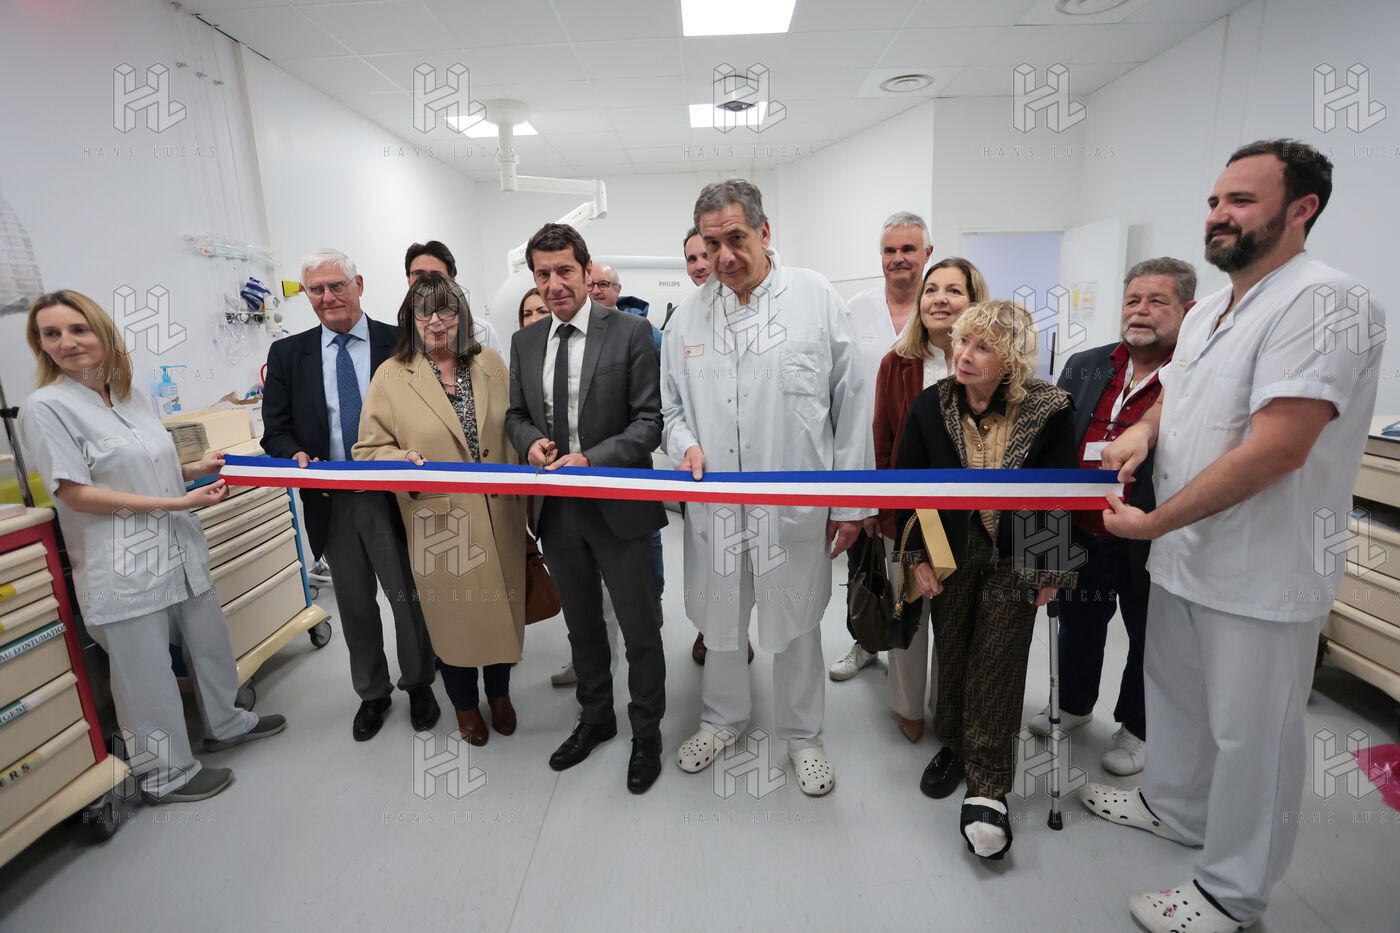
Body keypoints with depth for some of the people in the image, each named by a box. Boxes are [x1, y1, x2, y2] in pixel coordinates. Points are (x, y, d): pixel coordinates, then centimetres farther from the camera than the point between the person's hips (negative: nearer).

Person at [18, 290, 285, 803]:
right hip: (122, 565, -7)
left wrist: (196, 468, 0)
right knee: (146, 673, 5)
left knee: (209, 641, 19)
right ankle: (165, 774, 23)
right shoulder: (44, 408, -11)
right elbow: (75, 493, -17)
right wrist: (178, 502, -20)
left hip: (178, 548, 7)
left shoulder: (127, 399, 10)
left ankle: (225, 723, 40)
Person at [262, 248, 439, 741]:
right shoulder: (287, 354, 6)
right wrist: (295, 455, -15)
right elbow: (275, 429, 6)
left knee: (410, 599, 9)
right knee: (354, 606, 17)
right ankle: (372, 692, 38)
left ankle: (418, 684, 34)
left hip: (395, 494, -2)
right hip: (330, 502, 3)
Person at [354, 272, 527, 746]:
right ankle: (464, 703, 39)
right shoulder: (391, 375, -3)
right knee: (452, 612, 12)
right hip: (438, 520, -2)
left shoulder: (490, 363, 5)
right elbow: (369, 449, 0)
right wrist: (403, 460, -22)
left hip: (499, 516, 3)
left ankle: (499, 692, 42)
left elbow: (515, 429, 10)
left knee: (502, 602, 15)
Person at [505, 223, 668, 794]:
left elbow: (650, 420, -12)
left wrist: (591, 458, -24)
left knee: (639, 629, 10)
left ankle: (646, 735, 33)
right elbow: (516, 414, 14)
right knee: (582, 624, 22)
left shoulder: (629, 332, -9)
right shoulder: (525, 341, 7)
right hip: (556, 510, 5)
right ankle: (595, 719, 45)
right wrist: (530, 442, -8)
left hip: (617, 507, -5)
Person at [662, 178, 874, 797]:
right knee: (719, 620, 18)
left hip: (795, 505, -2)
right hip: (714, 504, 3)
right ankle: (723, 718, 45)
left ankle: (802, 734, 39)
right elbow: (672, 404, 12)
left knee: (796, 626, 14)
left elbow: (850, 404, -3)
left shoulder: (817, 299, -5)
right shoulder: (689, 314, 3)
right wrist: (685, 445, -11)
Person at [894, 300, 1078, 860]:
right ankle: (954, 748, 38)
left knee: (996, 667, 2)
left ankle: (987, 790, 16)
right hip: (951, 552, 3)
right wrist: (917, 558, -2)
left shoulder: (1049, 410, -15)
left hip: (1015, 560, -2)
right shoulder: (931, 405, -9)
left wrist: (1052, 573, -4)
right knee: (951, 655, 15)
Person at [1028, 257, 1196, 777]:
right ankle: (1073, 705, 46)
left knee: (1148, 638, 17)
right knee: (1079, 624, 22)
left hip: (1150, 541, -4)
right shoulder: (1084, 368, 5)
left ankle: (1136, 727, 40)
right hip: (1080, 533, 5)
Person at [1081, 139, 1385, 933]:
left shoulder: (1324, 302, -19)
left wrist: (1151, 522, -20)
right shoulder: (1209, 310, 10)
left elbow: (1274, 450, -27)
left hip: (1261, 577, -8)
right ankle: (1176, 808, 47)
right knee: (1176, 697, 24)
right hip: (1183, 556, 9)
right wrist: (1142, 430, -2)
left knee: (1250, 737, 9)